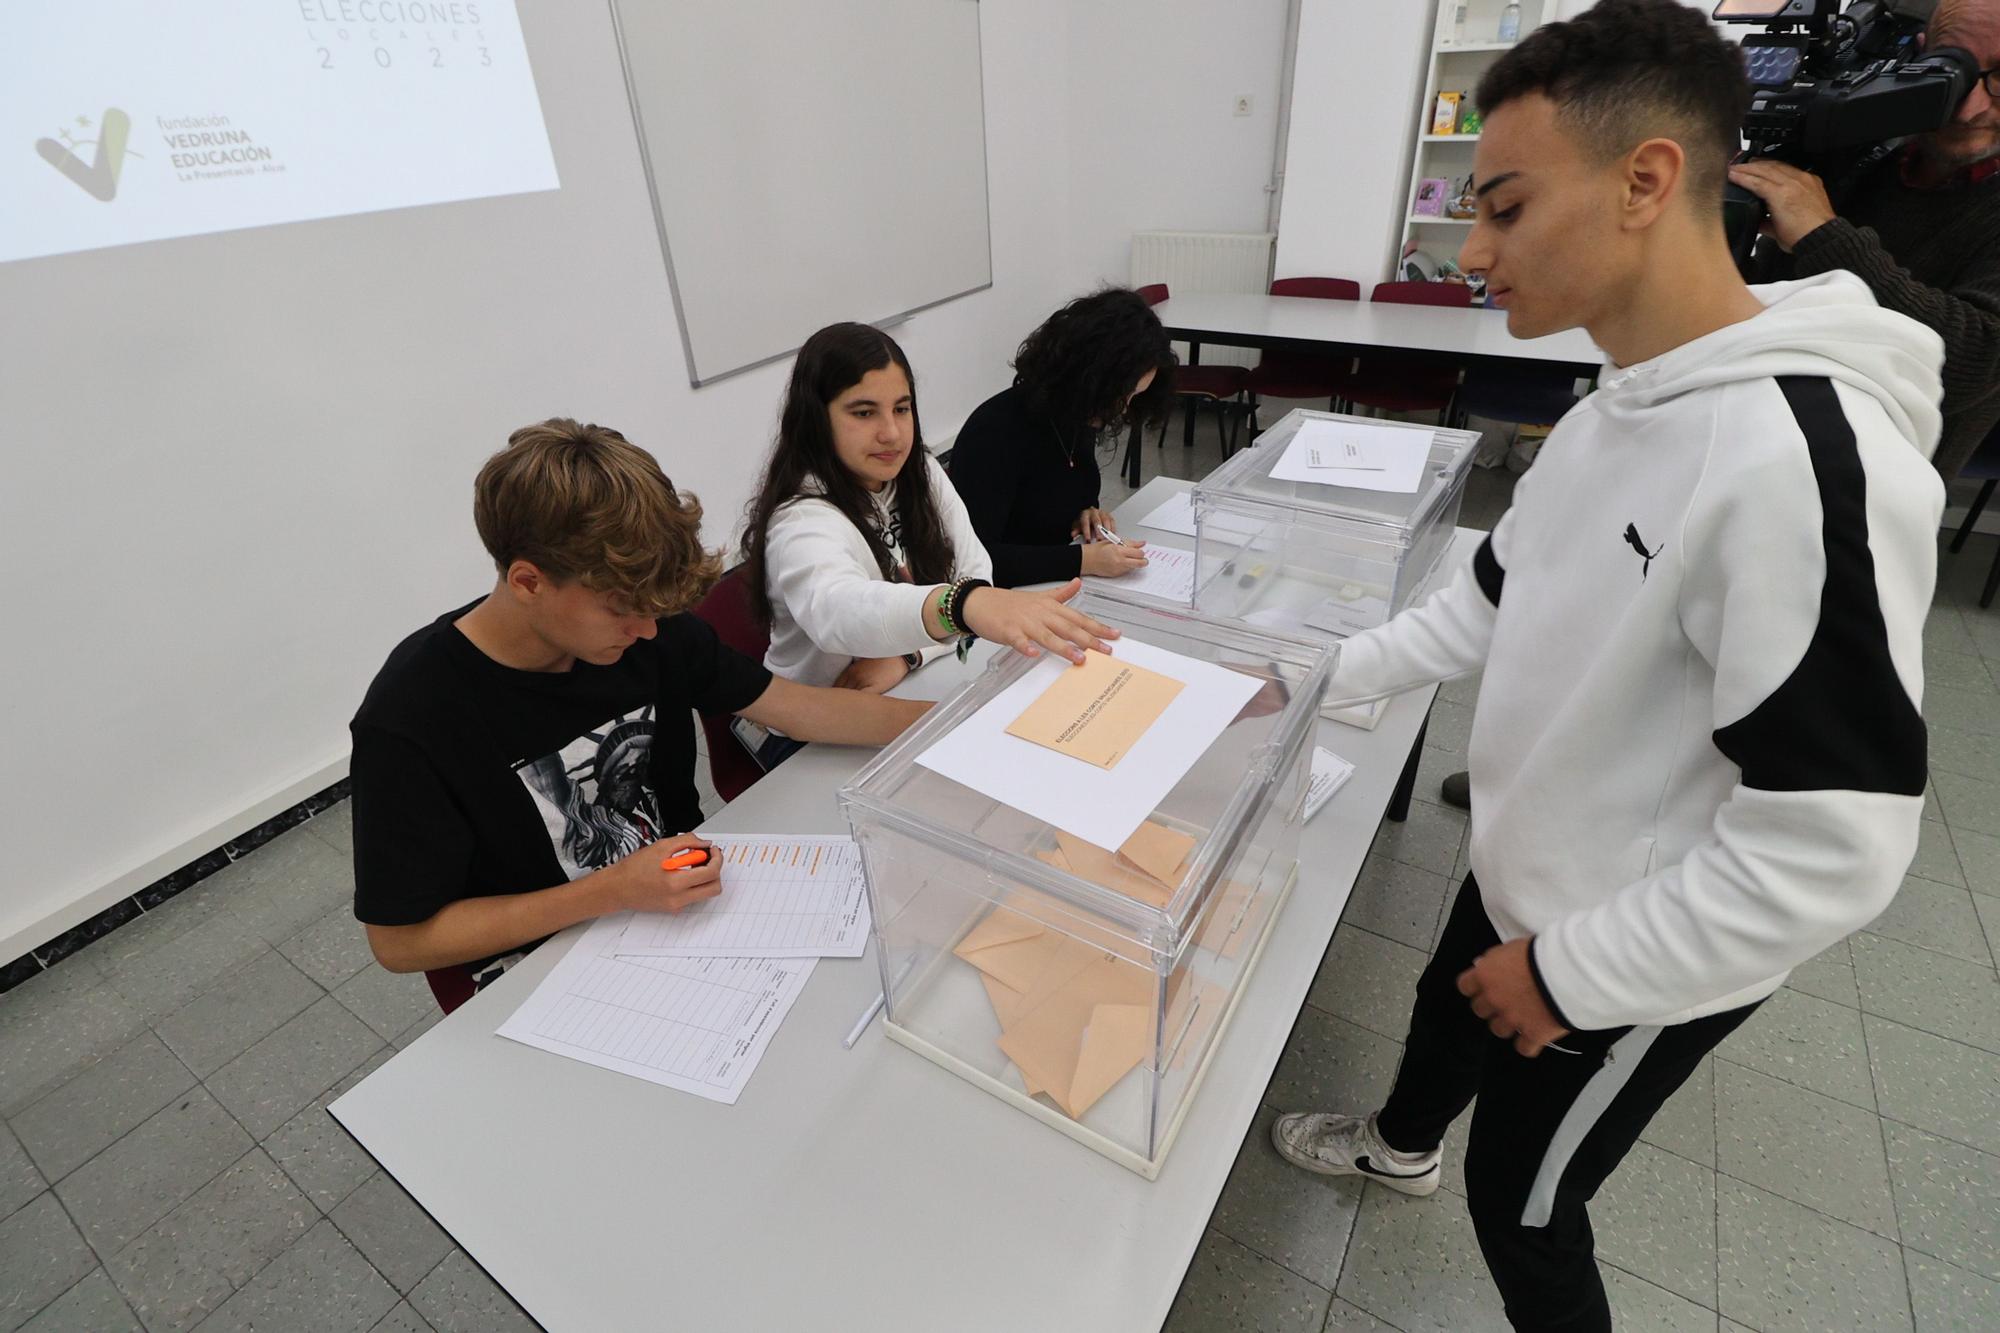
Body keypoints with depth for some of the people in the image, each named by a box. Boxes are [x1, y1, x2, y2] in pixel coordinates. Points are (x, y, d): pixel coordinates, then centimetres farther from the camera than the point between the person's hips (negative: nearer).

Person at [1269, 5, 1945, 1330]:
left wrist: (1572, 971, -21)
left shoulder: (1801, 463, -34)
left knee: (1522, 1202, 17)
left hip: (1635, 966, -8)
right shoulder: (1616, 414, -4)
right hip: (1526, 880, 8)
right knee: (1444, 1017, 33)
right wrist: (1323, 677, 3)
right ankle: (1401, 1148, 66)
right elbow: (1494, 602, 7)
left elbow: (1831, 851, -31)